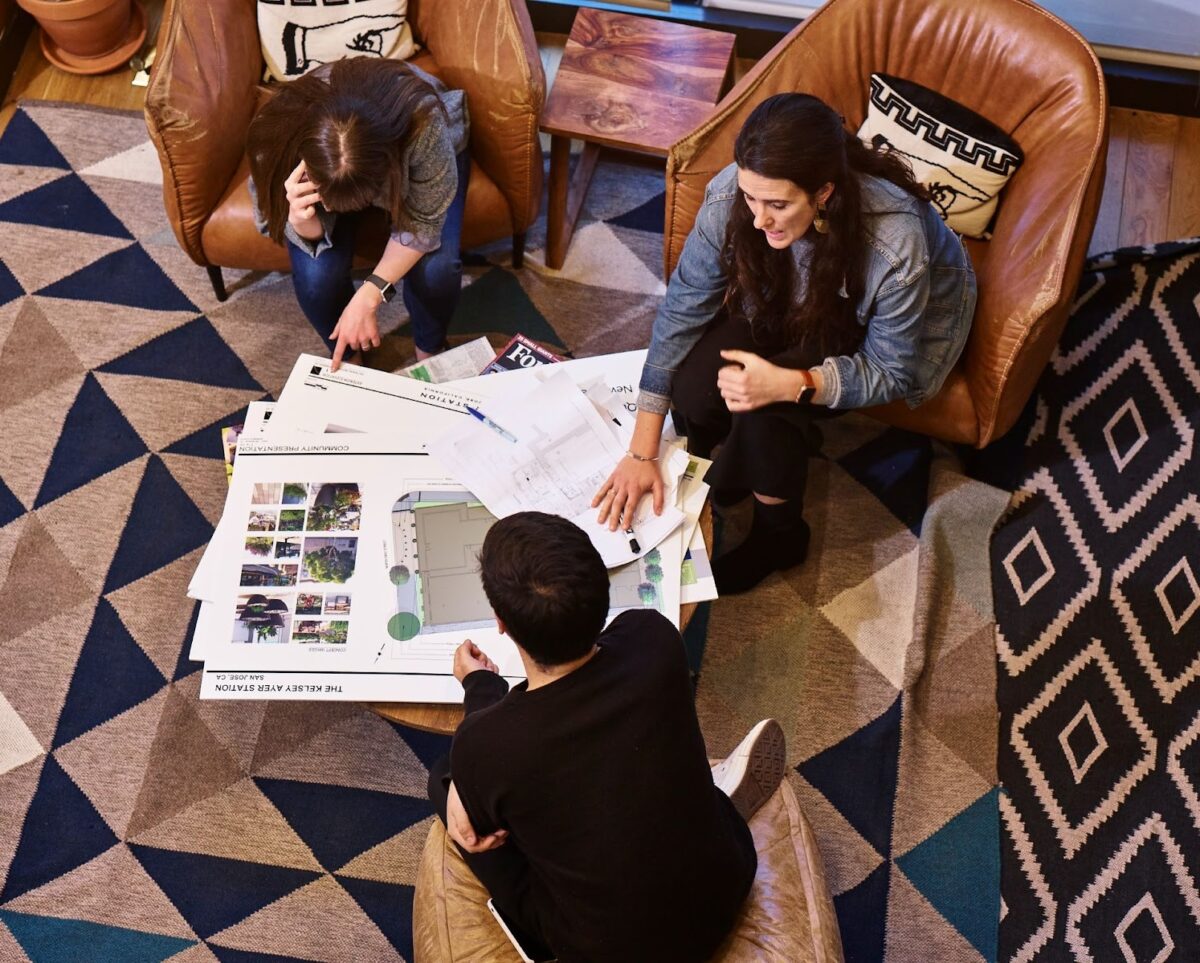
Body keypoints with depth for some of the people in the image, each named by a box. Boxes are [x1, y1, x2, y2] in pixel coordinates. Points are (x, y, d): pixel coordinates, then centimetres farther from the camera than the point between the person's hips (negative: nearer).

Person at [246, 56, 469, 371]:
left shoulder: (424, 123, -44)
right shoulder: (279, 135, -37)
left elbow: (423, 221, -27)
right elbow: (312, 236, -21)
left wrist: (367, 298, -34)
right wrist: (302, 219, -46)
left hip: (413, 163, -1)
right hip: (326, 167, 1)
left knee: (436, 266, -25)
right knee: (315, 274, -23)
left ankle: (429, 352, 9)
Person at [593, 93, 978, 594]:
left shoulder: (894, 247, -40)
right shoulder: (731, 197, -31)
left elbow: (890, 374, -24)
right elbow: (680, 313, -21)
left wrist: (791, 385, -43)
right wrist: (641, 454, -21)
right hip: (793, 298, 4)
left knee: (766, 408, -28)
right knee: (693, 389, -23)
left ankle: (778, 535, 2)